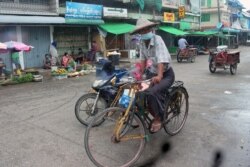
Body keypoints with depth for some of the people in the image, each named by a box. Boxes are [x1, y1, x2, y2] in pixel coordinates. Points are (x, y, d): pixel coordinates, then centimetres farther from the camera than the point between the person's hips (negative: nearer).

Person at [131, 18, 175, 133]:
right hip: (152, 73, 7)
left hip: (166, 74, -7)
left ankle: (159, 118, -6)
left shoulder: (157, 39, -21)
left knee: (152, 92, -31)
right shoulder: (142, 43, 0)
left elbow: (162, 59, -34)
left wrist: (159, 76, -47)